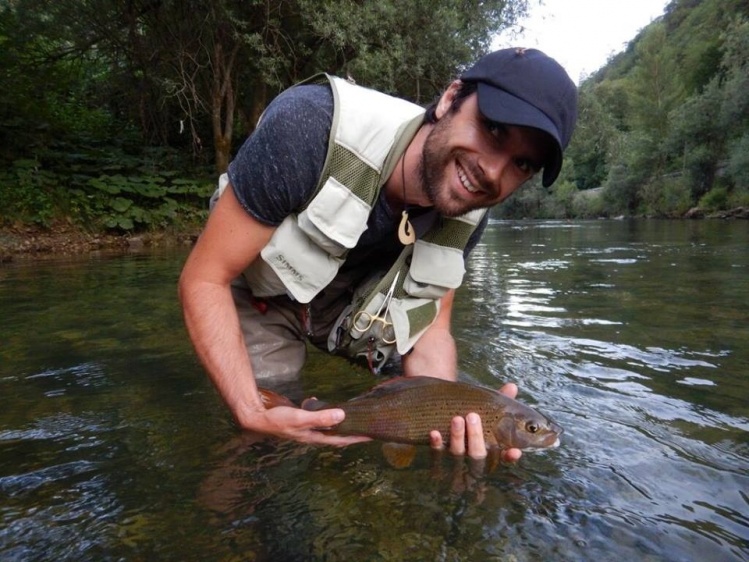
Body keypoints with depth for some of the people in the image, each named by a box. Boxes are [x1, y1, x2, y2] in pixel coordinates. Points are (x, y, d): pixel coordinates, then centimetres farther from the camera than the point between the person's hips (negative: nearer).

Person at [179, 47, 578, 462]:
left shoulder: (467, 214, -21)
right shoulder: (311, 127, -37)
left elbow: (428, 330, -13)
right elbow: (203, 278, -30)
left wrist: (454, 418, -33)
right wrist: (252, 413, -40)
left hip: (356, 302, 3)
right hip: (261, 298, -2)